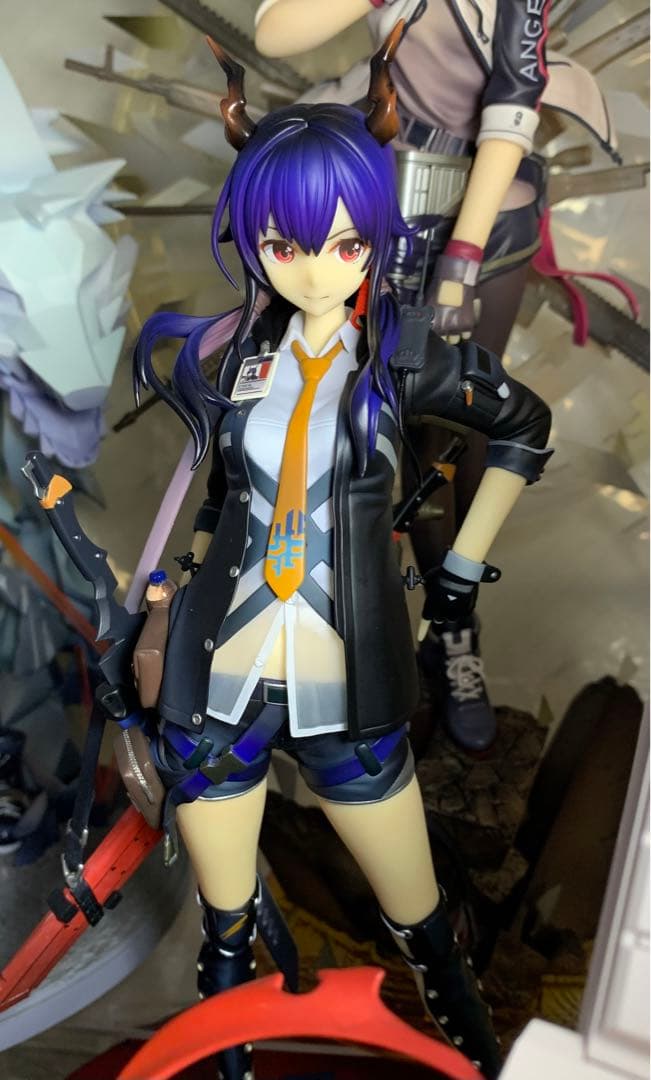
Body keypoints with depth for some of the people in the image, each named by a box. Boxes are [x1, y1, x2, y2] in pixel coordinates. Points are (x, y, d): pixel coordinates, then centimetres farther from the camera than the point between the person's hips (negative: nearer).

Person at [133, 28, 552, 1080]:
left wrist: (463, 569, 7)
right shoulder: (222, 351, -1)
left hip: (349, 699, -1)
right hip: (215, 687, 1)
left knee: (424, 929, 15)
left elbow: (526, 424, 11)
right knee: (226, 937, 17)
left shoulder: (405, 350, -4)